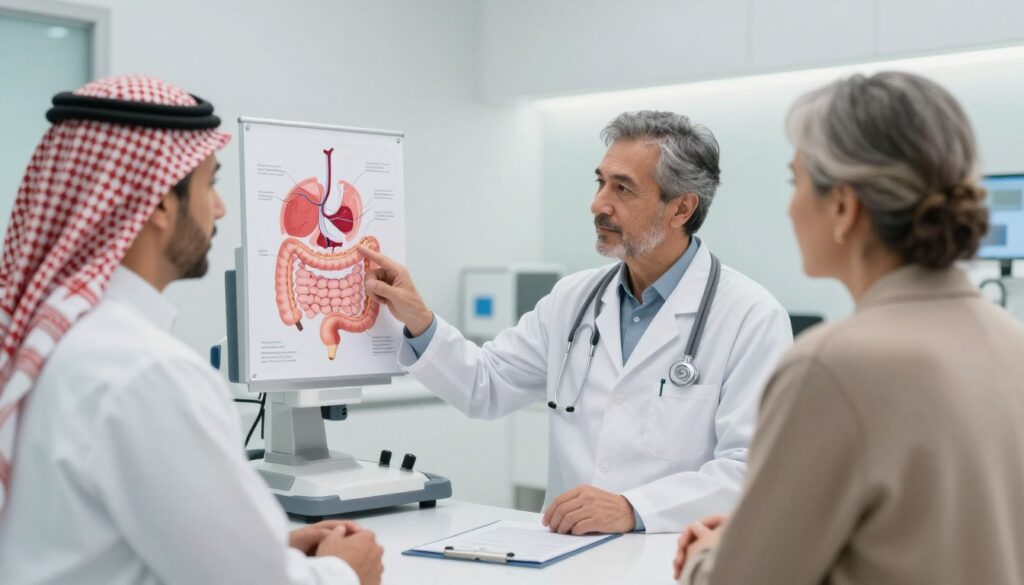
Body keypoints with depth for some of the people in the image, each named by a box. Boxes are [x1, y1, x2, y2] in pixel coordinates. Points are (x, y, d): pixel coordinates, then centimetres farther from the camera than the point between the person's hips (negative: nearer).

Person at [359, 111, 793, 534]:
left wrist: (632, 509, -25)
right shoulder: (574, 297, 12)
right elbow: (485, 387, 16)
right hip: (569, 551, 4)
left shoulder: (752, 317, -6)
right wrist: (420, 322, -1)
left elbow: (750, 468, -13)